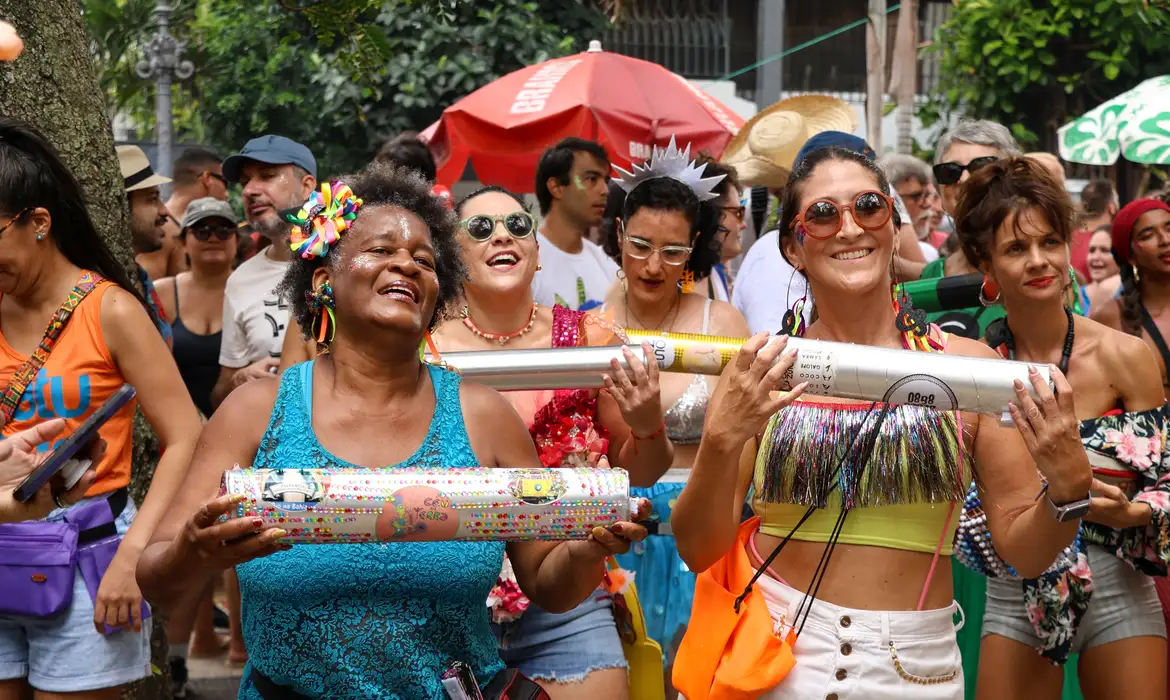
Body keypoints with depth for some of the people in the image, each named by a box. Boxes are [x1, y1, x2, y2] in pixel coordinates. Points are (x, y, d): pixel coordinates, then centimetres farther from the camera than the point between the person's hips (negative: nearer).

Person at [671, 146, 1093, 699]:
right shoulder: (758, 372, -2)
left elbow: (1024, 550, 1)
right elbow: (699, 550, -4)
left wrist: (1069, 485, -19)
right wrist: (720, 444, -20)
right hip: (768, 655, 0)